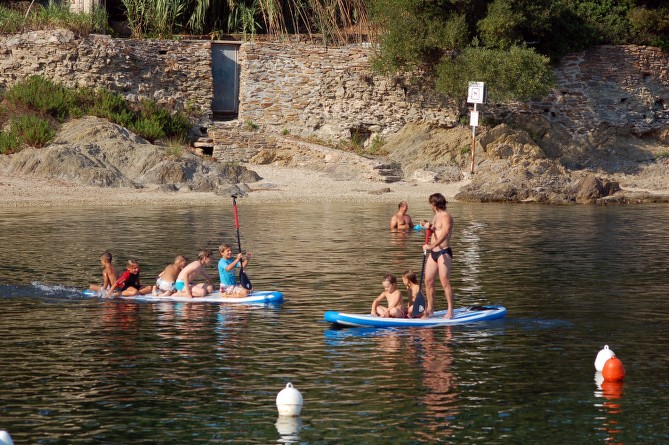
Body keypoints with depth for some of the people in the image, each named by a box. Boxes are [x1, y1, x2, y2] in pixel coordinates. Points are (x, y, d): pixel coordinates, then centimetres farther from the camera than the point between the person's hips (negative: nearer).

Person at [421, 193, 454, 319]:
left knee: (445, 282, -12)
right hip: (433, 253, 9)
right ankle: (430, 309, 15)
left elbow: (445, 233, -28)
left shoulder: (446, 217, -13)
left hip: (443, 252, -9)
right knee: (428, 281, 8)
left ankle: (450, 311, -11)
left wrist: (432, 246, -38)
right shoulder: (436, 216, 18)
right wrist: (429, 227, 3)